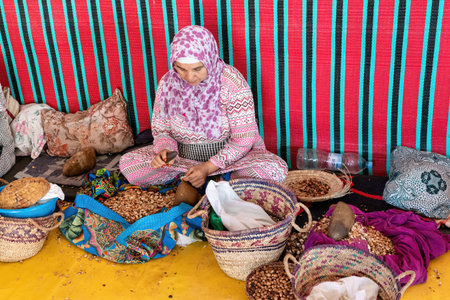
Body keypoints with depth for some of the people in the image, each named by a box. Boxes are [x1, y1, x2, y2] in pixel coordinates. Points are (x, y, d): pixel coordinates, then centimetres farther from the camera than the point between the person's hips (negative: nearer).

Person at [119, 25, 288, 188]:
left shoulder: (232, 82, -20)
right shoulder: (167, 83, -9)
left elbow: (244, 138, -17)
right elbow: (161, 130, 2)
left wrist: (208, 167, -25)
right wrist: (164, 150, -22)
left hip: (229, 153, -2)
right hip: (183, 155, 3)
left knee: (276, 171, -30)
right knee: (127, 164, -15)